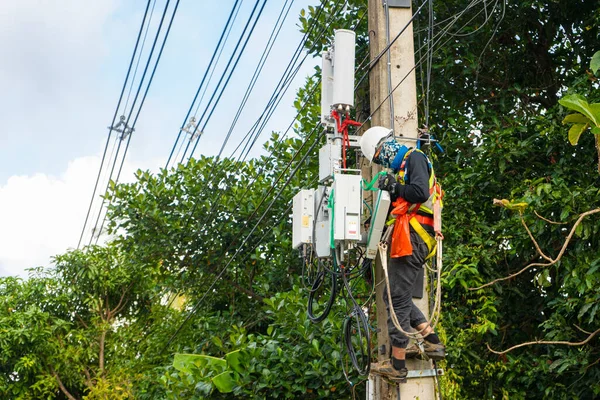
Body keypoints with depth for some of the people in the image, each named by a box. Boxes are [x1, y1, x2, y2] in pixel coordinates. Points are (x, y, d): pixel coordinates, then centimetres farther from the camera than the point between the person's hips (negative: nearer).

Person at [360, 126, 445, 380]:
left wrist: (394, 187, -11)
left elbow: (420, 193, -23)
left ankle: (397, 365, 3)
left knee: (398, 299, -5)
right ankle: (432, 342, 19)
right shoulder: (402, 167, 22)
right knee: (394, 295, 17)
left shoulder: (414, 158, -6)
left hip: (414, 239, -10)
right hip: (408, 239, 10)